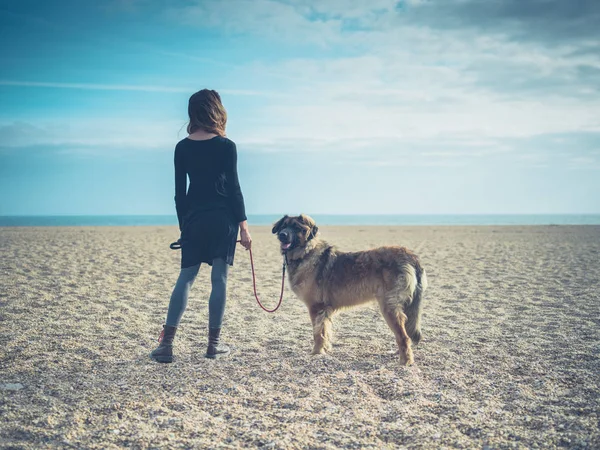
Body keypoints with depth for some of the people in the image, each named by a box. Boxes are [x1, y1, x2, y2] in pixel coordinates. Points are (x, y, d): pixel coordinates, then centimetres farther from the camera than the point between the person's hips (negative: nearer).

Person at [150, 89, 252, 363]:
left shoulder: (182, 147, 4)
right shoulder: (226, 146, -6)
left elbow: (179, 192, 7)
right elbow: (233, 187, -7)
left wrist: (183, 224, 15)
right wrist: (243, 225, -2)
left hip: (193, 219, 3)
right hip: (223, 218, -3)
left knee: (185, 278, 6)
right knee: (219, 279, 3)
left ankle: (166, 343, -2)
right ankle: (214, 344, 8)